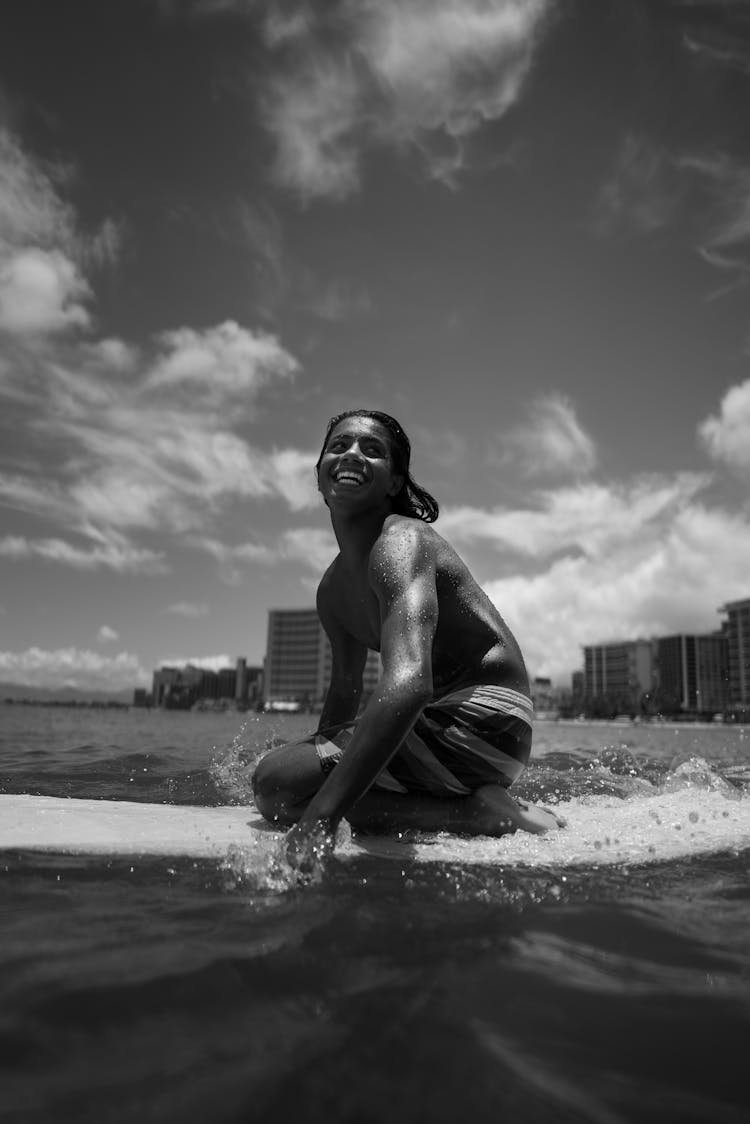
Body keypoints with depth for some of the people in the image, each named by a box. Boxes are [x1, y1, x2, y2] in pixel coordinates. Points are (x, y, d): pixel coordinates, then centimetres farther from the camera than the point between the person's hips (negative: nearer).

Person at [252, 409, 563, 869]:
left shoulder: (401, 542, -19)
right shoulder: (332, 591, 10)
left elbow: (408, 683, -37)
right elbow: (344, 696, 23)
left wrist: (321, 815, -43)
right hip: (443, 718, 9)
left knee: (275, 782, -17)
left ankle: (478, 812, -13)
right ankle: (477, 802, 15)